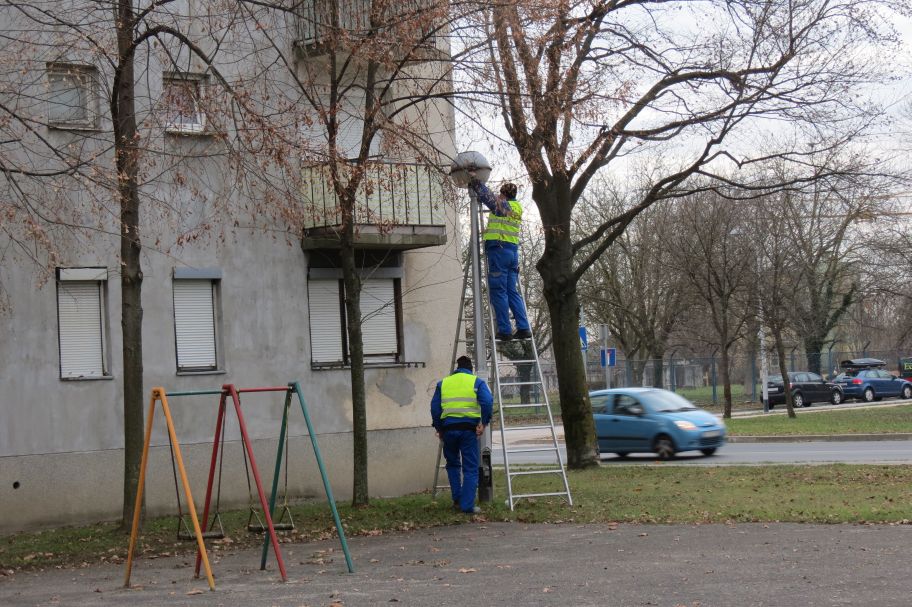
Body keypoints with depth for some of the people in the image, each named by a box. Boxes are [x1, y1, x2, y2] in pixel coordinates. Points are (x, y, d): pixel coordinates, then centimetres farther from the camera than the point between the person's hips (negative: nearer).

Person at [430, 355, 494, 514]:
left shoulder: (443, 383, 14)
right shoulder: (477, 382, 5)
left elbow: (435, 407, 10)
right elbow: (487, 402, -11)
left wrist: (438, 428, 17)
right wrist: (484, 423, -5)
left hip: (448, 428, 3)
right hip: (469, 428, -2)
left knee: (453, 464, 21)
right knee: (470, 468, 3)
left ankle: (457, 500, 15)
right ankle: (468, 505, -1)